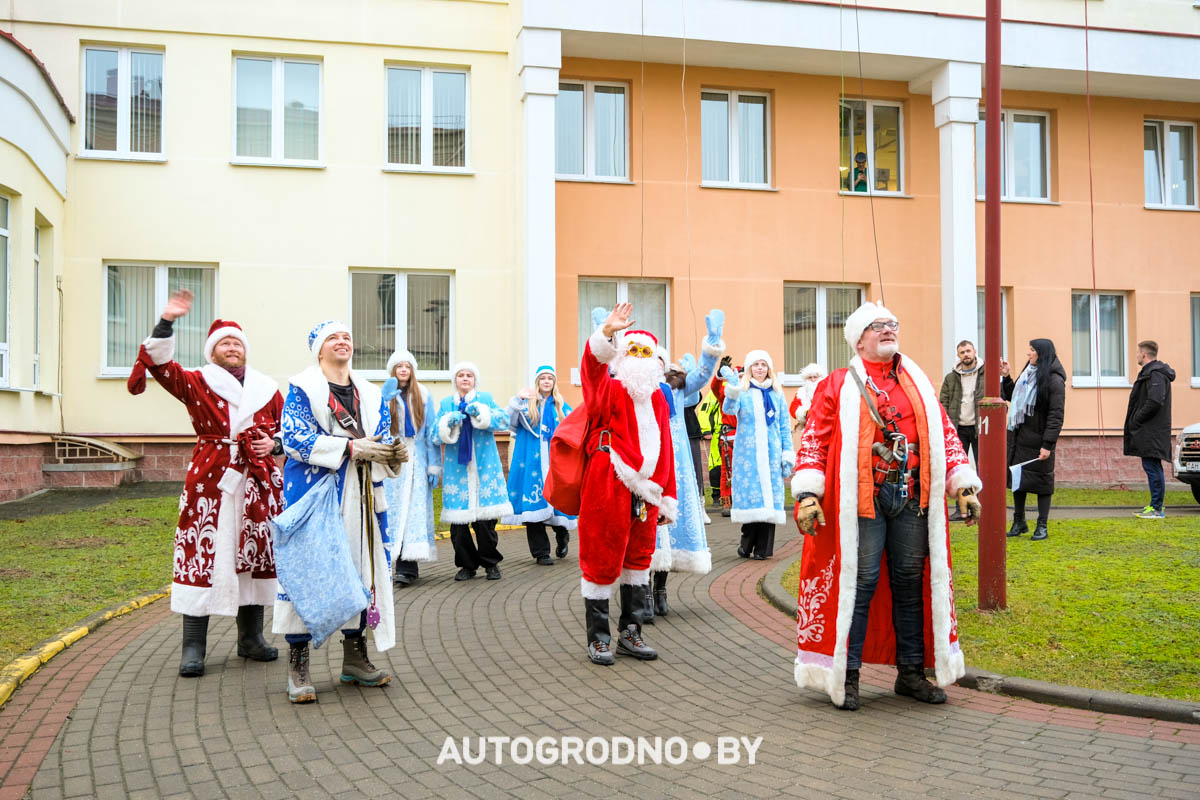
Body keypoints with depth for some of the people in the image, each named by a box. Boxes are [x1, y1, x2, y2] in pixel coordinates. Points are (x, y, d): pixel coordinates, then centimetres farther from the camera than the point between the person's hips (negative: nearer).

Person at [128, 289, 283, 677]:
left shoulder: (267, 389, 12)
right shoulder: (197, 383, 3)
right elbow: (161, 365, -12)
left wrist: (273, 443, -3)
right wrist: (166, 322, -23)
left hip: (258, 483, 4)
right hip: (210, 482, -3)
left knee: (255, 555, 9)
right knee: (202, 556, -5)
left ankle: (250, 638, 23)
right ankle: (193, 648, 3)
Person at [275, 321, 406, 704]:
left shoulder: (370, 394, 15)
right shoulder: (301, 389, -2)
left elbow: (381, 438, 11)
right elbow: (295, 438, -15)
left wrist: (393, 453, -13)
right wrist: (350, 447, -22)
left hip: (359, 496, 6)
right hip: (314, 497, -6)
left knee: (361, 569, 8)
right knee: (306, 569, -8)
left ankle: (355, 659, 20)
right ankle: (297, 665, 2)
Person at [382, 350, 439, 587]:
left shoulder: (424, 395, 9)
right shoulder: (385, 394, 8)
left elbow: (430, 431, 6)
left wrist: (434, 465, 0)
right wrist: (386, 399, -15)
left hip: (416, 460, 0)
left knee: (414, 508, -7)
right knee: (395, 507, -3)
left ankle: (407, 566, -9)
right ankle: (405, 566, 1)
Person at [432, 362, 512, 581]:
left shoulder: (485, 398, 11)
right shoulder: (446, 403, 13)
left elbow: (504, 422, -2)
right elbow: (435, 436, 6)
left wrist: (481, 413, -14)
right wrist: (448, 423, -12)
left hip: (484, 467, -1)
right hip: (456, 468, 1)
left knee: (485, 520, -3)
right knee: (458, 522, -2)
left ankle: (491, 563, 13)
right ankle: (467, 565, 13)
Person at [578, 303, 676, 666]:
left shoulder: (657, 398, 15)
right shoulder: (607, 391, -1)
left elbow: (664, 449, 15)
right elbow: (593, 365, -24)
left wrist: (666, 496, 13)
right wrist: (607, 332, -41)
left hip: (645, 493, 6)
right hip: (606, 491, -6)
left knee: (639, 558, 12)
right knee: (601, 561, 0)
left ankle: (630, 633, 25)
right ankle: (598, 638, 10)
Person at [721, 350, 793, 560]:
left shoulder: (776, 394, 13)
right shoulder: (742, 391, 5)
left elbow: (784, 426, 14)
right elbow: (729, 409, -15)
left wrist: (788, 454, 7)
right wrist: (732, 389, -33)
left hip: (771, 452, 2)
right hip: (747, 452, -2)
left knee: (770, 493, -1)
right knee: (750, 493, -4)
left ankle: (763, 547, 6)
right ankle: (747, 544, 9)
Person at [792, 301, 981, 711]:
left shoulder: (918, 384, 17)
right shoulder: (839, 385, 4)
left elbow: (945, 434, 17)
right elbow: (814, 440, -2)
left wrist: (964, 485, 8)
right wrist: (808, 493, -12)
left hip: (913, 497, 4)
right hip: (862, 498, -4)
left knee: (912, 582, 9)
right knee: (859, 582, -4)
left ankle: (911, 673, 20)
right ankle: (847, 676, 6)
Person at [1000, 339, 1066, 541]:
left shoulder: (1054, 380, -12)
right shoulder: (1027, 373, 11)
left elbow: (1056, 415, -16)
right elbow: (1012, 397, 23)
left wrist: (1048, 444, -21)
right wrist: (1006, 378, 9)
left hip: (1038, 440, -7)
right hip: (1018, 437, 7)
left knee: (1041, 481, 2)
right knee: (1016, 479, 11)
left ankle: (1042, 526, 12)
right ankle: (1019, 522, 24)